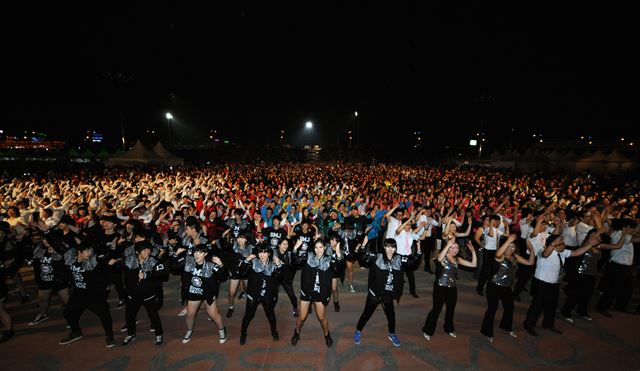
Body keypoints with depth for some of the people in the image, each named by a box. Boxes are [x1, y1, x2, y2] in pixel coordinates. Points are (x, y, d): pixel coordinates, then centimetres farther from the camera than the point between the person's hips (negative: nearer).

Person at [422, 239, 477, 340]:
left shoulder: (457, 259, 6)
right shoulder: (443, 257, -12)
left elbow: (474, 264, 3)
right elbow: (439, 258, -39)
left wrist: (473, 251, -7)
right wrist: (448, 245, -39)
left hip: (452, 288, 6)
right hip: (441, 287, -6)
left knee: (451, 309, 20)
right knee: (437, 309, -2)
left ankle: (449, 329, 43)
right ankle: (427, 331, 14)